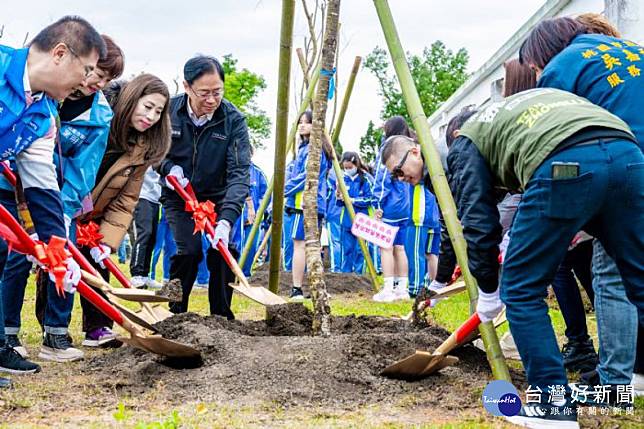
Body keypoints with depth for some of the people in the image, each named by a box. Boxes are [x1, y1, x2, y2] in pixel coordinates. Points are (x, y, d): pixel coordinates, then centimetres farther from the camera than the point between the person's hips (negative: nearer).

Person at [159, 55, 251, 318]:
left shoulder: (233, 119, -21)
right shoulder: (168, 110, -17)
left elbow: (240, 172, -28)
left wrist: (226, 220, -40)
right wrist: (168, 167, -20)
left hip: (217, 197, 0)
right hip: (178, 197, 0)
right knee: (188, 251, -15)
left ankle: (222, 317, 4)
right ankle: (175, 314, 4)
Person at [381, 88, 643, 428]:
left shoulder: (465, 143, 22)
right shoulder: (515, 108, 42)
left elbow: (477, 222, 14)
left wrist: (487, 291, 24)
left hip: (565, 166, -6)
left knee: (520, 291, 9)